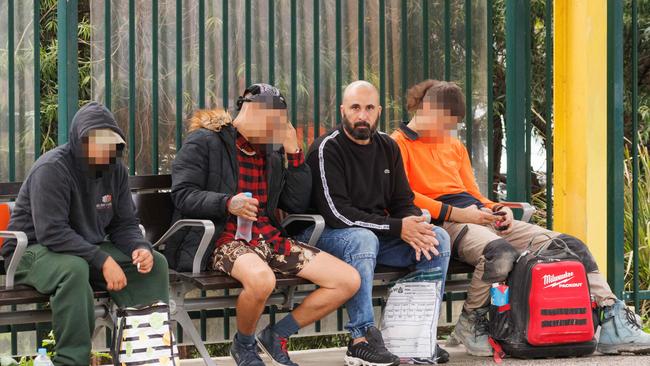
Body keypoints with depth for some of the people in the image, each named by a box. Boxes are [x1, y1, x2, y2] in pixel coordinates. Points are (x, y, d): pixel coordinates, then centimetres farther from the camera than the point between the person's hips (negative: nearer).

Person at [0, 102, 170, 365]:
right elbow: (52, 233, -28)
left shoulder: (116, 170, 1)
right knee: (74, 269, -40)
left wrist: (140, 249, -17)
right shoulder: (52, 168, -21)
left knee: (155, 263, -8)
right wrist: (102, 260, -33)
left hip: (91, 250, 7)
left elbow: (124, 224, 6)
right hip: (33, 251, -7)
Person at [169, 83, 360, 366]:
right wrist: (228, 203, -24)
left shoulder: (272, 152, 21)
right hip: (225, 238, -7)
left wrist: (293, 152, 7)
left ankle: (277, 336, 9)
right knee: (261, 278, -42)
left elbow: (298, 205, 15)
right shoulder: (205, 141, 2)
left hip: (270, 237, 7)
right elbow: (182, 194, -8)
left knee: (348, 281, -5)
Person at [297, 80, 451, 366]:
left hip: (379, 234, 7)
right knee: (362, 238, -38)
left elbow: (403, 201, 11)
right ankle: (361, 339, -34)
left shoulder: (387, 147, 11)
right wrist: (397, 228, -22)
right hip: (328, 235, -7)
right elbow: (337, 213, -19)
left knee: (439, 238, -10)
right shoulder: (327, 149, -11)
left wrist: (415, 228, -15)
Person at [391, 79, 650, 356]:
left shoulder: (454, 146, 29)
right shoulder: (400, 144, 4)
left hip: (482, 216, 8)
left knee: (569, 245, -6)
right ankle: (470, 324, -17)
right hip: (443, 223, -8)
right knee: (501, 252, -40)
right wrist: (454, 213, -16)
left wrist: (496, 209, 6)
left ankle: (613, 322, -9)